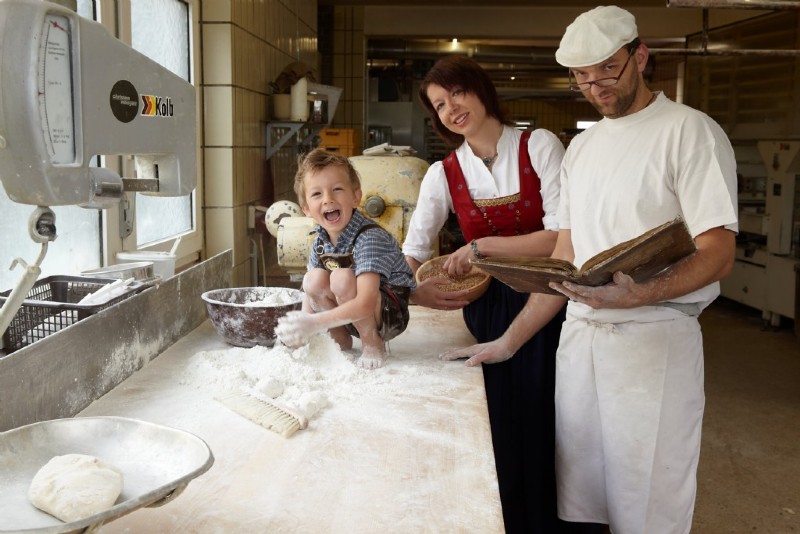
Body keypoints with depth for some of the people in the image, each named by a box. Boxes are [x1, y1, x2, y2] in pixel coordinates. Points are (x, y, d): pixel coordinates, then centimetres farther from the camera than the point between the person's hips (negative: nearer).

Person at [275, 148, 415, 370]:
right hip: (351, 316, 7)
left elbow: (366, 304, -38)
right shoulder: (321, 239, -5)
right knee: (314, 279, -18)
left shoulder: (370, 238, -28)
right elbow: (311, 293, 3)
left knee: (342, 278, -31)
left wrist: (314, 323, -44)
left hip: (392, 314, -6)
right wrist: (300, 326, -15)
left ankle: (373, 344, -10)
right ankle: (341, 340, 2)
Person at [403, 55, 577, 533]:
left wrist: (481, 247, -16)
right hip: (486, 313, 2)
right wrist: (411, 288, -22)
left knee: (542, 433, 5)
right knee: (496, 438, 8)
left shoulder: (540, 146, -4)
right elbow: (412, 254, 0)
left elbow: (564, 236, -12)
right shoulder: (444, 174, 4)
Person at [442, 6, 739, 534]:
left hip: (655, 339, -5)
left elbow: (718, 252, -11)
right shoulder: (581, 146, 15)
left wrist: (640, 295, -30)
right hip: (578, 335, 6)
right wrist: (510, 340, 11)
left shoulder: (689, 131, -5)